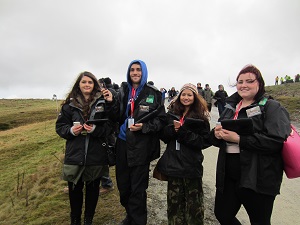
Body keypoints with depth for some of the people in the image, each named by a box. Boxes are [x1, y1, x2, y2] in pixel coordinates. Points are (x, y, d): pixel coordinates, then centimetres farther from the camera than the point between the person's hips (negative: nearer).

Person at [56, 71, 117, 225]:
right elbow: (60, 126, 5)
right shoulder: (70, 104, 2)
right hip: (75, 153, 1)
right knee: (75, 189, 13)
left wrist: (95, 129, -22)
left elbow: (109, 126, -5)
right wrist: (71, 130, -14)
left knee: (93, 188, 15)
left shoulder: (102, 102, -2)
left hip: (96, 154, 0)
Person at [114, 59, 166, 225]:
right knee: (123, 185, 16)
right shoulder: (123, 91, 8)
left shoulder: (153, 93, -3)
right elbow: (117, 116, 11)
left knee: (137, 189, 6)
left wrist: (143, 127, -18)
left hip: (141, 146, -4)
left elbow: (161, 119, -4)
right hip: (122, 144, 5)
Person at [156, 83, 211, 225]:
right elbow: (163, 136, 5)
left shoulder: (200, 116, -4)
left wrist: (183, 132, -19)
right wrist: (173, 129, -16)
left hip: (191, 165, -3)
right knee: (174, 202, 17)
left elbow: (205, 141, -10)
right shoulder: (172, 113, 7)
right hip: (173, 163, 3)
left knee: (193, 203, 9)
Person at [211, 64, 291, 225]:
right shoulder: (230, 107, 11)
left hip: (258, 180, -5)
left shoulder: (272, 107, -7)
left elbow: (276, 140, -21)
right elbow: (218, 139, 14)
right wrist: (217, 133, -9)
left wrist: (239, 139, -24)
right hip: (228, 175, 6)